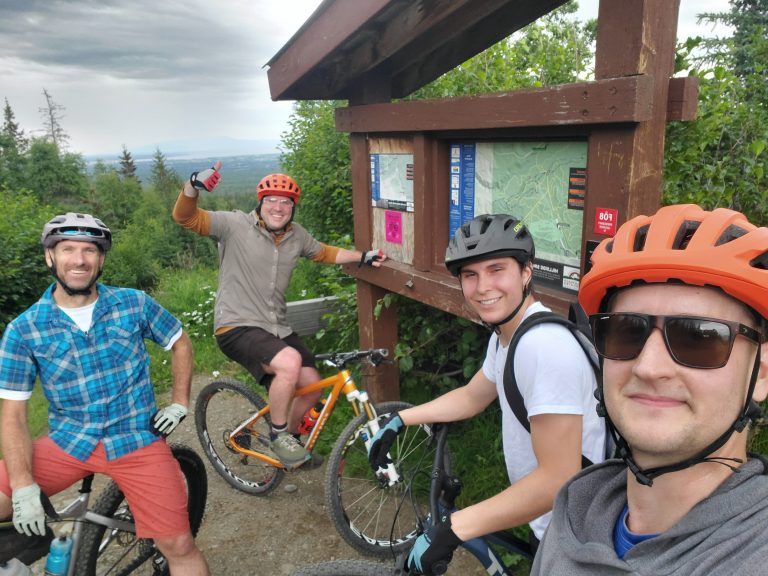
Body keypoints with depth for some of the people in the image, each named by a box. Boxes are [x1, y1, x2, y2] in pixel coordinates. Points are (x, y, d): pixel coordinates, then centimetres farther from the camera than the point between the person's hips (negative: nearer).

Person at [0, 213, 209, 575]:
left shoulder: (133, 304, -4)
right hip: (66, 441, 1)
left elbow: (180, 343, 11)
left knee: (179, 547, -7)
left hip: (137, 440, -1)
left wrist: (180, 403, 6)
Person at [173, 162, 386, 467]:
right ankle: (279, 434, -6)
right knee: (290, 362, -32)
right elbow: (185, 217, -16)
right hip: (237, 328, -7)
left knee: (312, 386, 6)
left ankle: (290, 437, 36)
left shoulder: (297, 235, 6)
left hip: (278, 328, 7)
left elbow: (324, 253, 24)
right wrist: (193, 185, -35)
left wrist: (363, 256, 15)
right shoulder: (235, 225, -10)